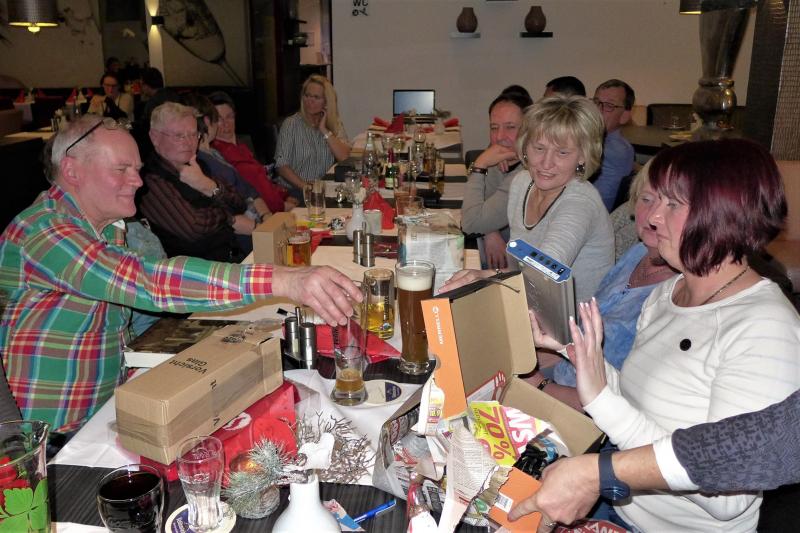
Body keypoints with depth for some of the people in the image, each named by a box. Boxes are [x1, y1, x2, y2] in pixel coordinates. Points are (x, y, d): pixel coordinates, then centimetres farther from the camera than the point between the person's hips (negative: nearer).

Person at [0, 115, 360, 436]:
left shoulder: (108, 229, 8)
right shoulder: (42, 232, -22)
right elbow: (145, 282, -36)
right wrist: (282, 282, -44)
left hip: (105, 410, 8)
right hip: (52, 438, -8)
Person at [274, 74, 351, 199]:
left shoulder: (335, 124, 9)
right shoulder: (290, 124, 0)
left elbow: (344, 157, -7)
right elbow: (282, 165, -7)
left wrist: (324, 130, -11)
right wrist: (306, 187, -18)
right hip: (295, 190, -3)